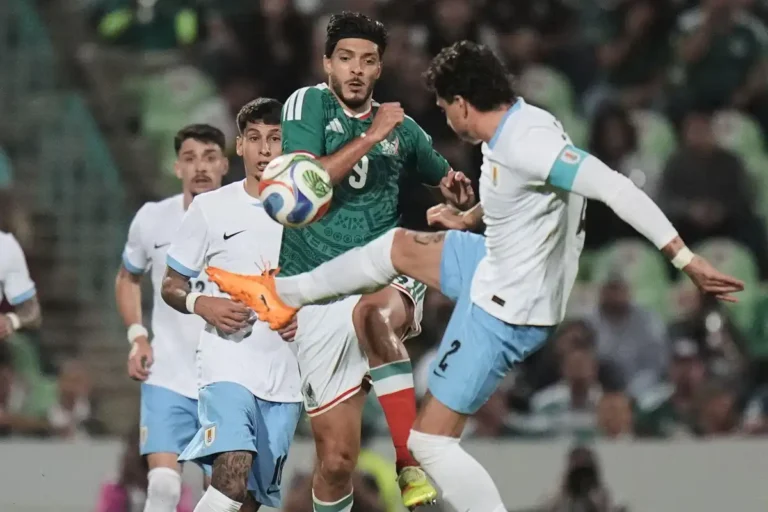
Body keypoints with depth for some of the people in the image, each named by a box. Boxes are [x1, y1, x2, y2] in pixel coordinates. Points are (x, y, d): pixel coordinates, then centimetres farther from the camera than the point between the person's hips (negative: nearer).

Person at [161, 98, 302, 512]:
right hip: (228, 360, -3)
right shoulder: (210, 208, 2)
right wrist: (202, 304, -13)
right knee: (233, 475, -27)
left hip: (287, 373, 3)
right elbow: (171, 286, 8)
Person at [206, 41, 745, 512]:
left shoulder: (524, 143, -31)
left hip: (506, 312, -10)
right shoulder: (515, 123, 0)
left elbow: (615, 188, -38)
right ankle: (281, 295, 45)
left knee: (431, 440, -2)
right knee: (401, 245, 25)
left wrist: (685, 259, -40)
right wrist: (467, 217, 14)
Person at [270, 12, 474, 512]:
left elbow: (444, 177, 27)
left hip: (388, 278, 1)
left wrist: (457, 190, 3)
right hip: (321, 295, -1)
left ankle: (412, 465, -38)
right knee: (337, 457, -4)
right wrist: (371, 136, -16)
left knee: (374, 313, -39)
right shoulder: (308, 104, 0)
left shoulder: (401, 127, 9)